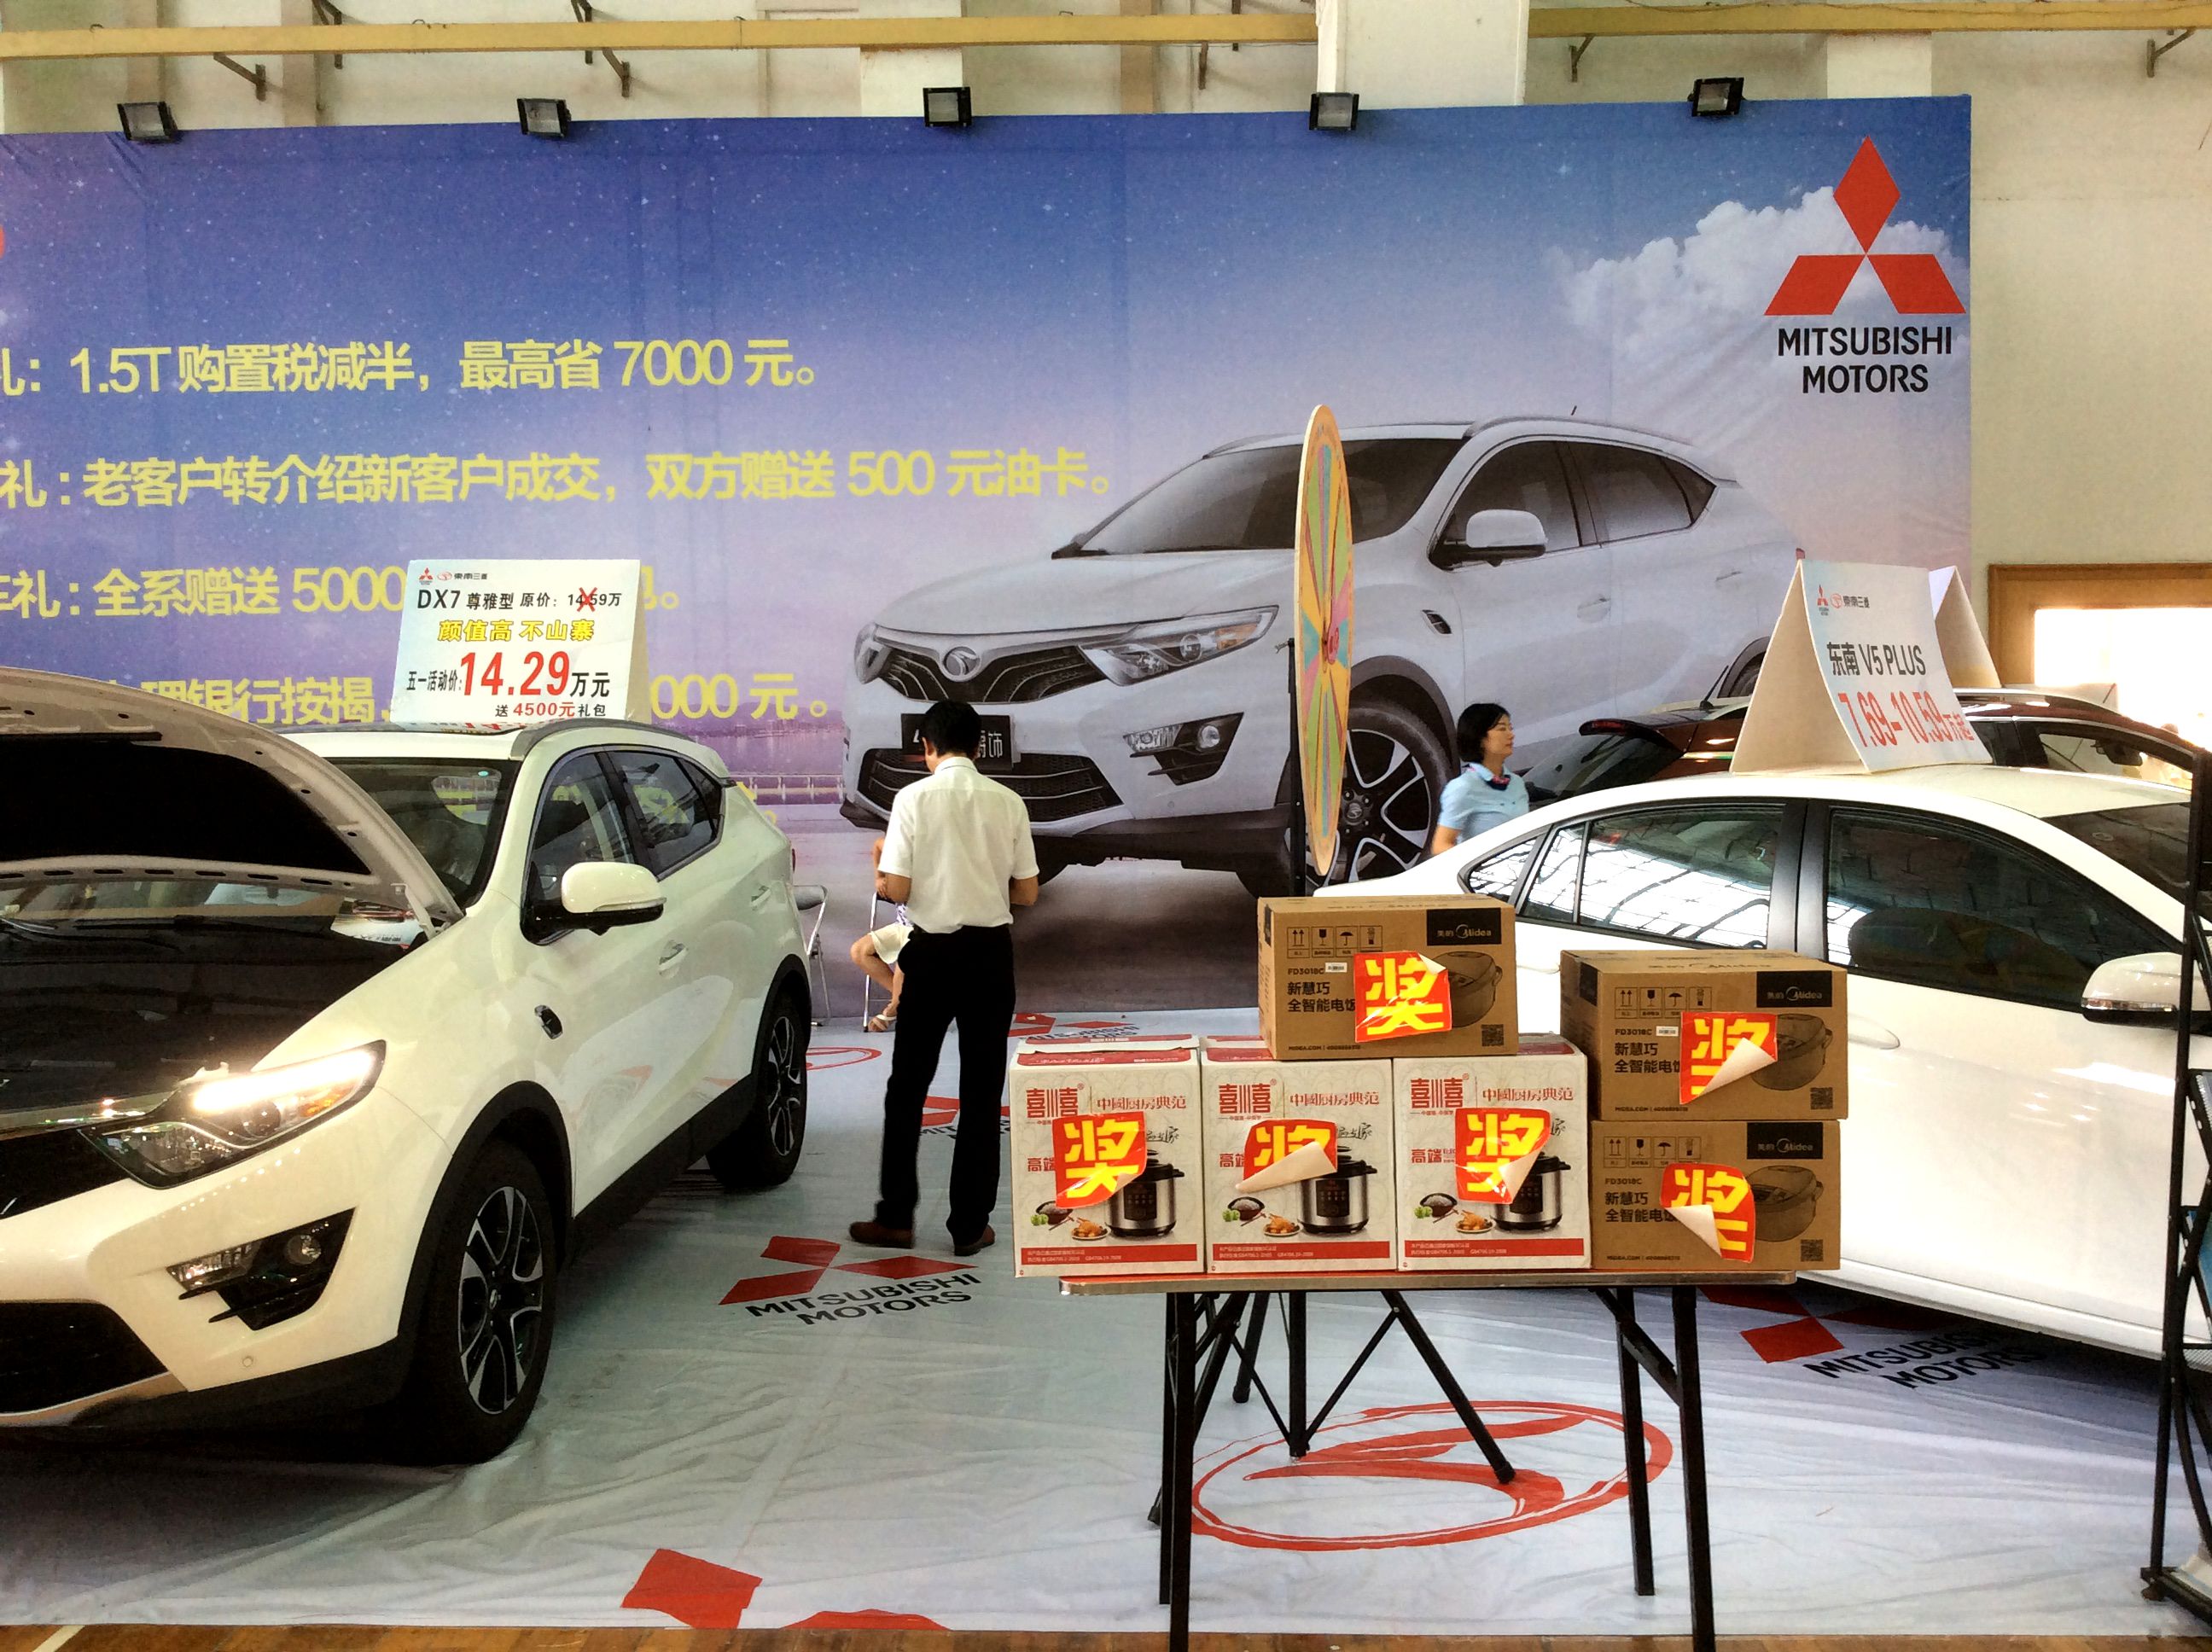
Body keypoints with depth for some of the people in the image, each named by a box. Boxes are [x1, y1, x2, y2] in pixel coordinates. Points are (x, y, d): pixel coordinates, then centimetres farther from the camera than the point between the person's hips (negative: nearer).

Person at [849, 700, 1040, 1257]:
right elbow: (1026, 893, 2)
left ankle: (895, 1217, 15)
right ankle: (970, 1225, 12)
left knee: (908, 1087, 11)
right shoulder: (1007, 802, -1)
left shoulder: (914, 799, -8)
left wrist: (879, 878, 12)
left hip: (933, 951, -2)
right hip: (990, 951, 2)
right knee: (982, 1092, 8)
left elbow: (896, 890, -11)